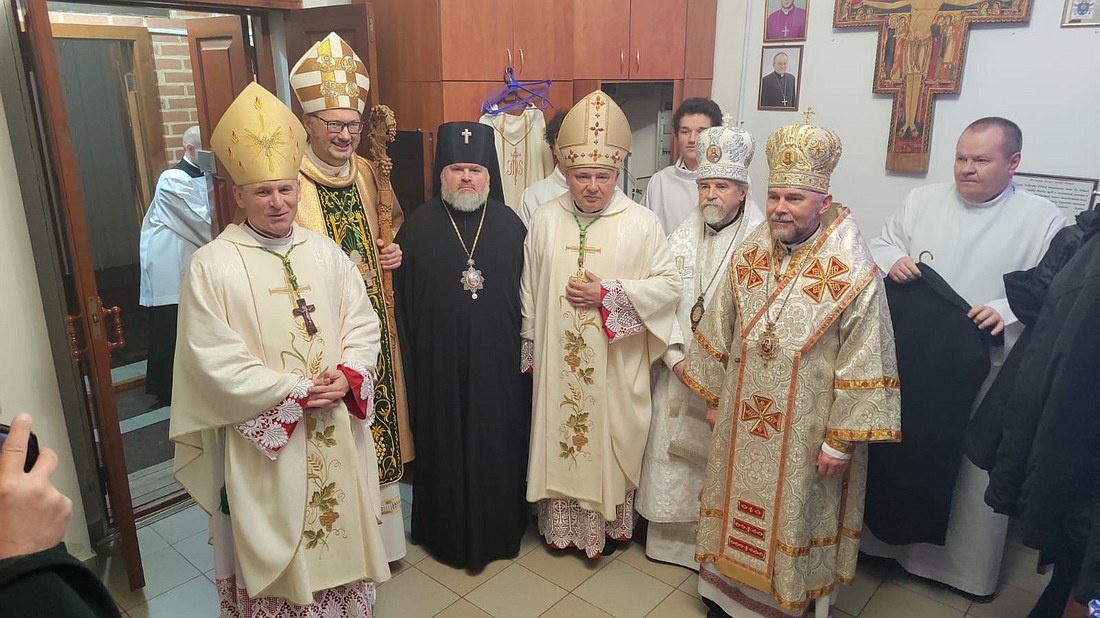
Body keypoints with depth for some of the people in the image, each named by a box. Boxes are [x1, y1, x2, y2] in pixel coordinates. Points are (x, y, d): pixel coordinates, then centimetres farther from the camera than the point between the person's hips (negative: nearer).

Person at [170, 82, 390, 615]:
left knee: (341, 534, 17)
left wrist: (347, 378, -13)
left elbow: (362, 322, 4)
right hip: (263, 436, -4)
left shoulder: (325, 252, 4)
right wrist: (297, 391, -16)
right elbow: (214, 360, -14)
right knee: (275, 547, 11)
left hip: (338, 430, 4)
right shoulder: (212, 265, -9)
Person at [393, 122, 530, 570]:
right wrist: (410, 361, -4)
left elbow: (527, 296, 4)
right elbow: (402, 301, -2)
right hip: (438, 364, -1)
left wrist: (527, 353, 1)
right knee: (444, 445, 11)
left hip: (499, 361, 1)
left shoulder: (510, 225, 2)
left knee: (498, 444, 11)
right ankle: (446, 530, 31)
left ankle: (499, 528, 32)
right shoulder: (419, 226, -1)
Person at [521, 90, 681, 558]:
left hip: (616, 364, -2)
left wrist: (608, 294, -16)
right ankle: (561, 523, 34)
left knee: (610, 441, 11)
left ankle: (609, 523, 33)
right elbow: (529, 289, 6)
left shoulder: (642, 223, -8)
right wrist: (532, 345, 9)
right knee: (559, 438, 14)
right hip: (557, 361, 2)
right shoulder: (544, 220, -1)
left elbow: (669, 283, -7)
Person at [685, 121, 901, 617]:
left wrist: (842, 441, -13)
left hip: (805, 433, -4)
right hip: (741, 423, 5)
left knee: (792, 517, 14)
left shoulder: (853, 274, -18)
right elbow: (718, 332, 6)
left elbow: (864, 367, -15)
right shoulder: (749, 255, -3)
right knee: (739, 511, 19)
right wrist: (714, 396, 10)